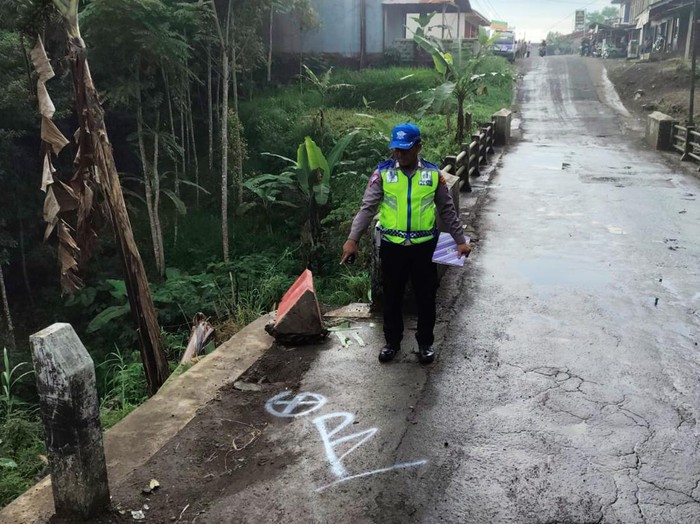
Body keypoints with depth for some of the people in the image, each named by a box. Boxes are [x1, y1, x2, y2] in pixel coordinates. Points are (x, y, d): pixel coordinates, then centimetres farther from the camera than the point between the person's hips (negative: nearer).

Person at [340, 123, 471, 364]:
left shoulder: (433, 173, -1)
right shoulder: (383, 172, -4)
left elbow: (447, 210, 6)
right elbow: (367, 208, -8)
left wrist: (461, 240, 3)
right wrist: (352, 239, -19)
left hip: (424, 246, 0)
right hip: (392, 246, 0)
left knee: (426, 297, 11)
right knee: (392, 297, 13)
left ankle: (426, 342, 30)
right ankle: (392, 341, 31)